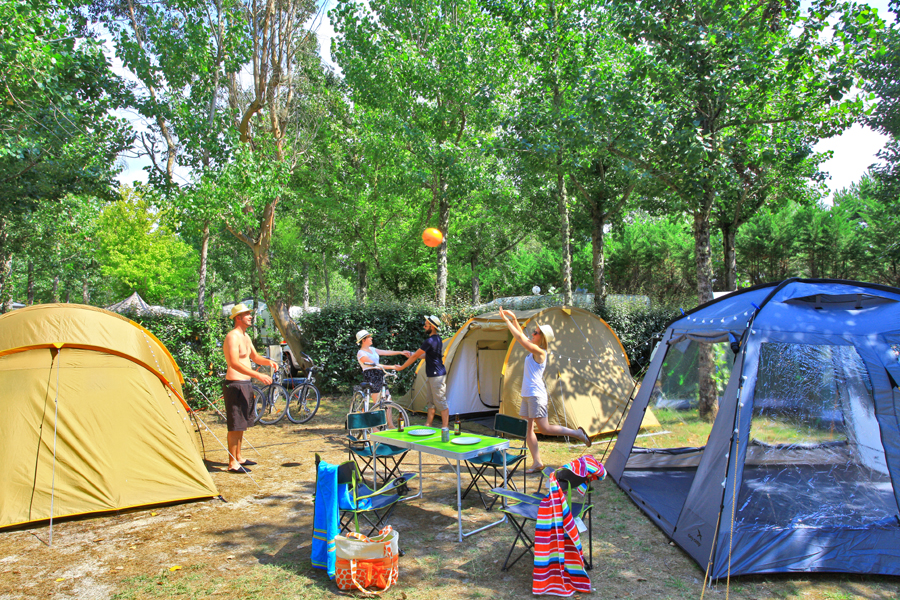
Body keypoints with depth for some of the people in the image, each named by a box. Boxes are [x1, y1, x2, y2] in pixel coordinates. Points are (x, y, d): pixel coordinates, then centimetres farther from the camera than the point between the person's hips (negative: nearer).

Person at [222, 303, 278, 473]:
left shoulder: (245, 336, 15)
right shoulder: (232, 337, -16)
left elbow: (255, 357, 23)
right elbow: (234, 363, -27)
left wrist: (268, 362, 2)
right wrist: (259, 375, -32)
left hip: (246, 384, 10)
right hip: (235, 384, -10)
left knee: (242, 424, 17)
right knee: (235, 425, -5)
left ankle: (238, 457, 27)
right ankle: (232, 463, 3)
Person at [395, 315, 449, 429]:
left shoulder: (430, 341, -20)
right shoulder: (437, 339, 12)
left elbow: (415, 356, -14)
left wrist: (401, 367, -4)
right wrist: (412, 354, 21)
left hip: (437, 375, -11)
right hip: (431, 375, 11)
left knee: (441, 402, -5)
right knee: (430, 402, 16)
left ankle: (445, 427, 1)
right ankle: (428, 425, 24)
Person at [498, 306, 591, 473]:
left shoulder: (539, 352, -14)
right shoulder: (533, 350, 11)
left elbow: (519, 337, -20)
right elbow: (521, 335, 20)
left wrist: (506, 320, -16)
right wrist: (514, 318, 11)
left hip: (536, 395, -9)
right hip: (527, 395, 9)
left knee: (545, 429, -7)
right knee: (527, 430, 7)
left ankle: (577, 433, 6)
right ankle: (537, 462, 11)